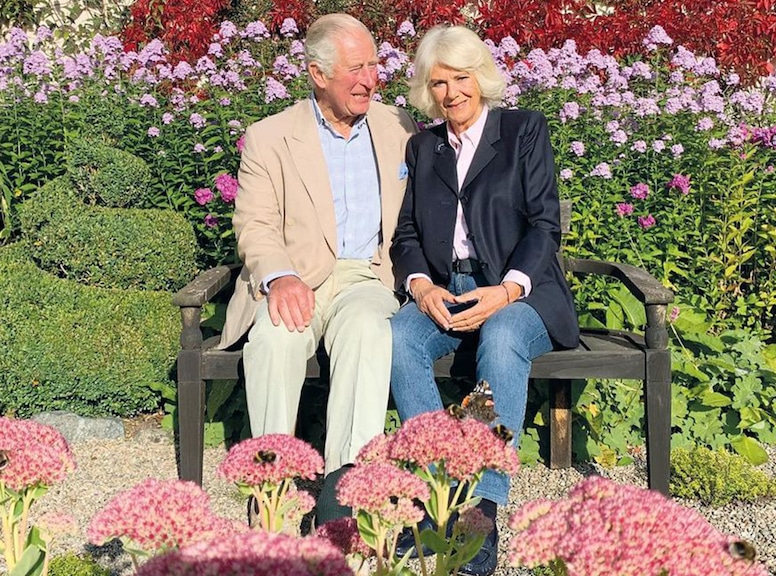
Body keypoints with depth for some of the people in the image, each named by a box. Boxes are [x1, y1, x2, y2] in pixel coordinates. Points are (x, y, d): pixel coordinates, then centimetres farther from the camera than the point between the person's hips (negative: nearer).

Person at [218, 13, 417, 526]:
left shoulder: (398, 129, 16)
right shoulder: (269, 137, 8)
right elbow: (255, 227, -1)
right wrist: (280, 277, -22)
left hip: (367, 277, 1)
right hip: (296, 283, -1)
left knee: (367, 329, -33)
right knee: (275, 334, -34)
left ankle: (344, 486, -37)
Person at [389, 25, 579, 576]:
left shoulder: (525, 129, 8)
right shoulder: (422, 146, 19)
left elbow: (544, 222, -2)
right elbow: (406, 232, 14)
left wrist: (508, 289, -18)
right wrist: (421, 284, -9)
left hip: (518, 292, -3)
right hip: (442, 292, 3)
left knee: (501, 339, -37)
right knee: (399, 336, -29)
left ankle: (484, 506, -36)